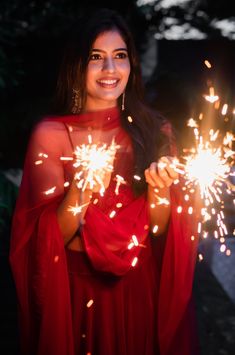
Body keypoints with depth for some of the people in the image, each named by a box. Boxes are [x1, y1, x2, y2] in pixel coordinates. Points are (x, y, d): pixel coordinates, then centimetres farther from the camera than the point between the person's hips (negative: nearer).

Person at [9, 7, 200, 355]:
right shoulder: (51, 133, -9)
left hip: (143, 291, 2)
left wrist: (158, 189, -24)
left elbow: (160, 233, -5)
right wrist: (78, 192, -28)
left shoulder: (155, 129, -4)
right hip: (77, 294, -1)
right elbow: (49, 238, -11)